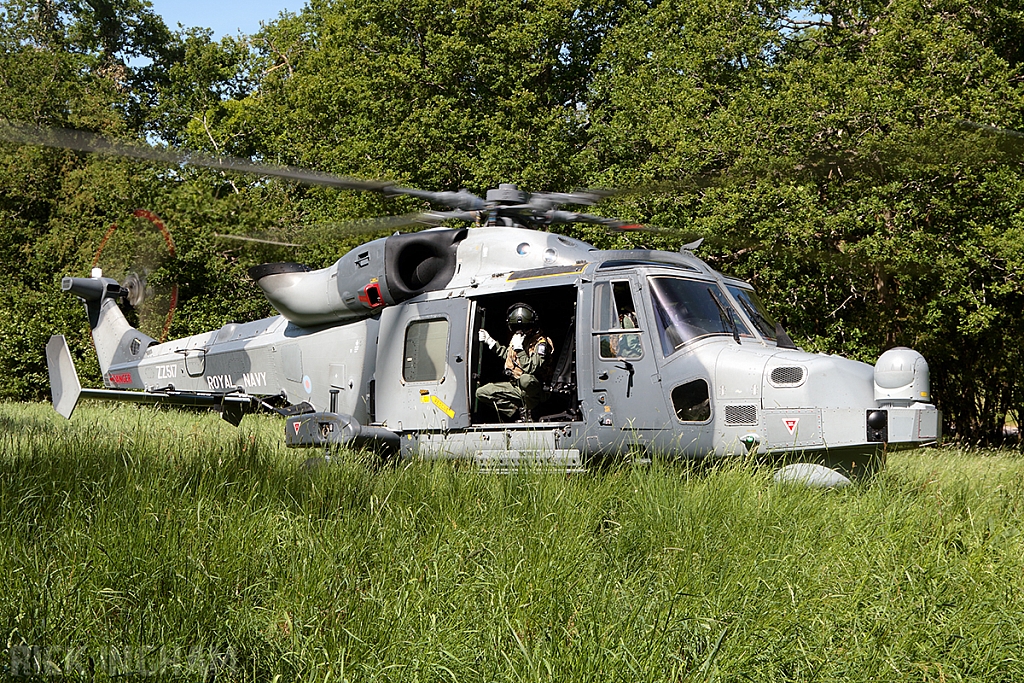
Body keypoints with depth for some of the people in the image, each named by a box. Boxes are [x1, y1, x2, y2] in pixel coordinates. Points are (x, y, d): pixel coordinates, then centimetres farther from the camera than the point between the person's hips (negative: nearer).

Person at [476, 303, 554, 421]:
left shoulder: (540, 342, -16)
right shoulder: (516, 338, 6)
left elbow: (531, 369, -28)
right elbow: (508, 355, 29)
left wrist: (519, 348, -25)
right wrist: (490, 341, 23)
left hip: (534, 389, -8)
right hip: (515, 387, 8)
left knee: (525, 379, -43)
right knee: (481, 393, 0)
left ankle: (530, 413, -17)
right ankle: (518, 411, -6)